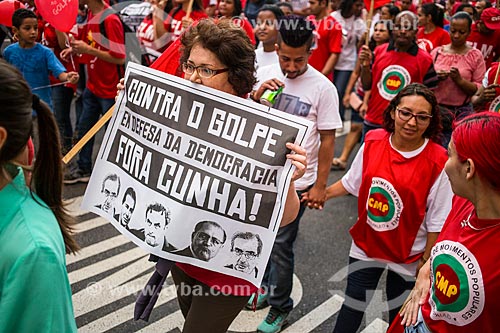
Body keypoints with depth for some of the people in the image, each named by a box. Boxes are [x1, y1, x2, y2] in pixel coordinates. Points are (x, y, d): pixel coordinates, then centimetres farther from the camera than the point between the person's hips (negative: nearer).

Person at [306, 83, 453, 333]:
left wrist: (426, 261, -11)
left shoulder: (437, 161, -21)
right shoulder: (373, 141, -11)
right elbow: (352, 181, 6)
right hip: (366, 245, 2)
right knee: (352, 306, 17)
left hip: (408, 256, -2)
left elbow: (437, 221, -15)